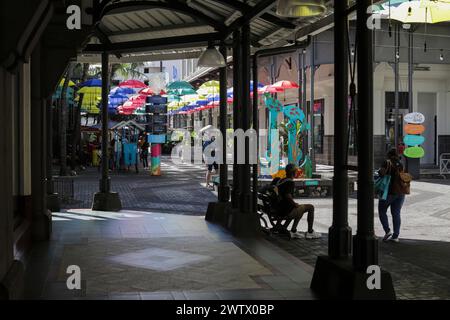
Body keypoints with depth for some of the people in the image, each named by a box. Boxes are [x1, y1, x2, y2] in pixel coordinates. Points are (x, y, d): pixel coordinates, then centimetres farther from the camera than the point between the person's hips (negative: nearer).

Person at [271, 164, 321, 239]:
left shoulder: (279, 180, 9)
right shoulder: (290, 182, -15)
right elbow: (288, 196, -28)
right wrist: (295, 204, -12)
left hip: (278, 210, 9)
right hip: (286, 211, -9)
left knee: (300, 209, 31)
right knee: (310, 207, 5)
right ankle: (310, 232, 12)